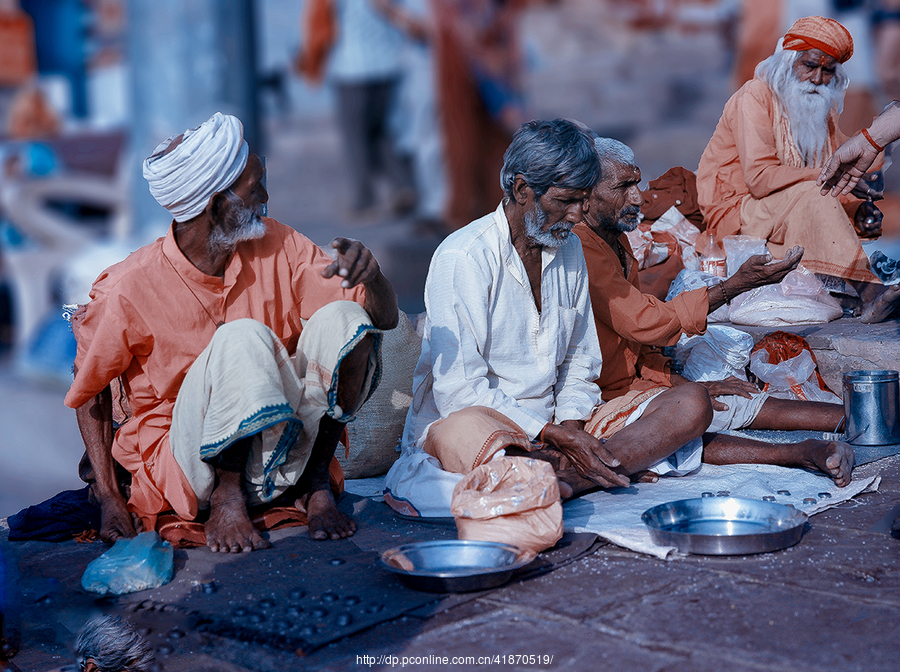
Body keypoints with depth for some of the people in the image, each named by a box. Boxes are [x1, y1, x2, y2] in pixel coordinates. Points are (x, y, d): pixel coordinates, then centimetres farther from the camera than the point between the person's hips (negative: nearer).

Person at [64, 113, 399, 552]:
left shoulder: (277, 248, -3)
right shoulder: (131, 288, -14)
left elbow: (385, 317, -2)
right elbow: (89, 389, 1)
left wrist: (370, 273, -26)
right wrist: (109, 499, -7)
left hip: (284, 446, 4)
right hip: (193, 462, -4)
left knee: (342, 319, -20)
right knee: (242, 340, -33)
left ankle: (315, 485, -7)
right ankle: (227, 501, -14)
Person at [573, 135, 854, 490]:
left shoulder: (616, 242, 13)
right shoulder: (580, 248, -19)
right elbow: (643, 322, -23)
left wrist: (688, 385, 3)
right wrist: (736, 285, -20)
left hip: (633, 383, 10)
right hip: (599, 404, -10)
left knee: (741, 400, 1)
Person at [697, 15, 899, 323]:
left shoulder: (822, 109, 10)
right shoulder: (755, 97, -14)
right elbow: (759, 178, -26)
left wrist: (858, 206, -17)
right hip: (734, 208, -8)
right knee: (811, 195, -32)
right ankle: (866, 292, -39)